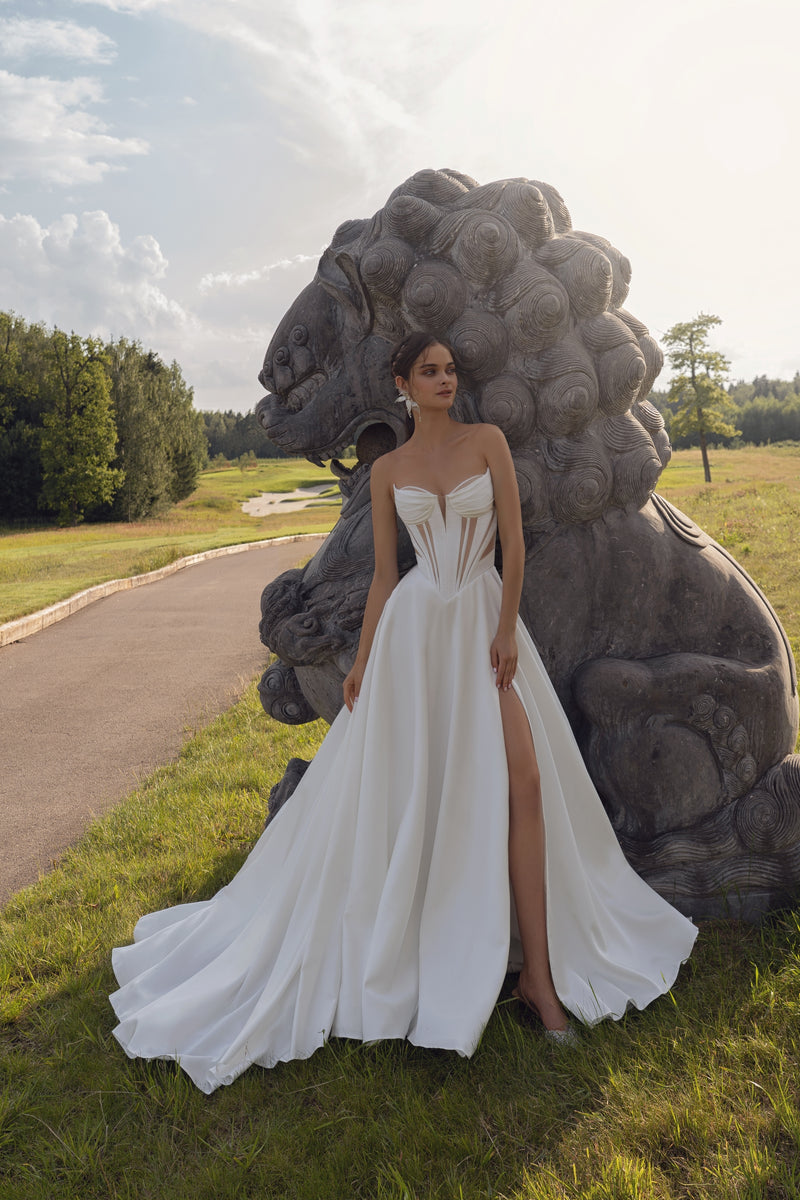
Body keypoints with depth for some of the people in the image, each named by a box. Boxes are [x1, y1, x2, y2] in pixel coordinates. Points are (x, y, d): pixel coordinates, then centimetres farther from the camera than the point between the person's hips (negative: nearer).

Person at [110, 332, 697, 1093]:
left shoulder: (488, 441, 4)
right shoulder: (387, 472, 7)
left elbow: (514, 542, -1)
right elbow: (383, 573, 8)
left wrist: (505, 628, -9)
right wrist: (362, 660, 4)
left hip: (487, 622, 0)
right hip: (416, 629, 1)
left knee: (524, 783, -8)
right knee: (405, 788, 5)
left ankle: (538, 971, 2)